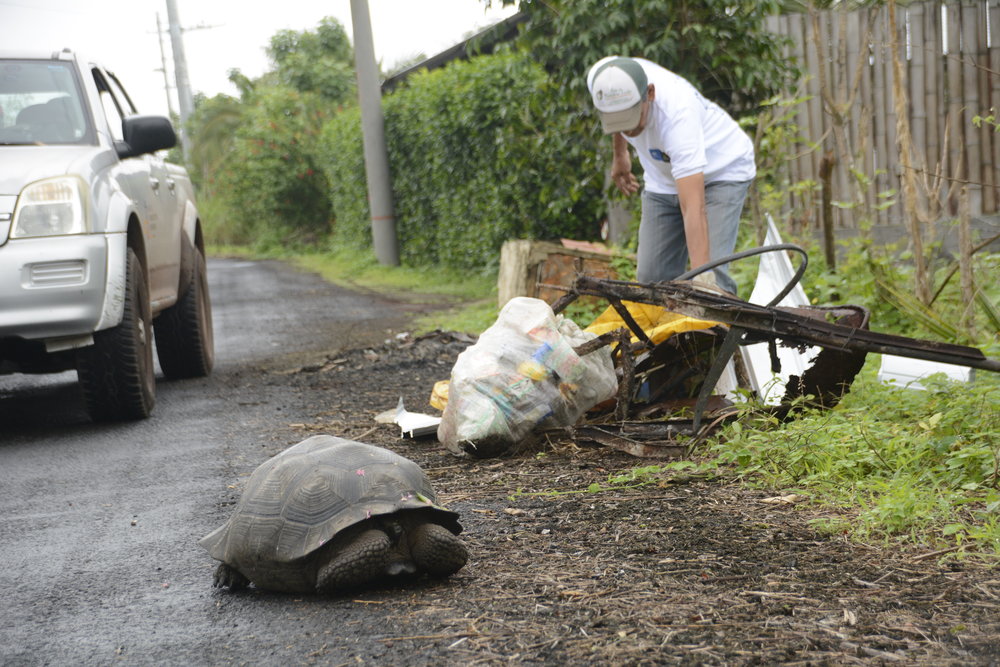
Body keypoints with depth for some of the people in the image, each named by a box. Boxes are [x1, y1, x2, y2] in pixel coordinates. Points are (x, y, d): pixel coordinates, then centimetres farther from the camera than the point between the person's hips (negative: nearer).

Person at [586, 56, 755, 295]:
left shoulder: (678, 114, -42)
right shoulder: (600, 79, -25)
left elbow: (693, 208, -48)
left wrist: (701, 274, -55)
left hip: (721, 171, -6)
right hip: (662, 179, 6)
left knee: (711, 277, -24)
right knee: (652, 277, -3)